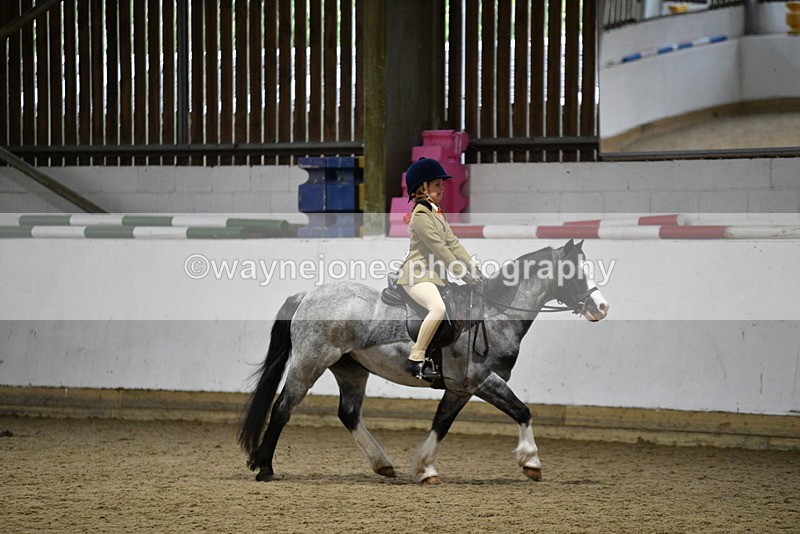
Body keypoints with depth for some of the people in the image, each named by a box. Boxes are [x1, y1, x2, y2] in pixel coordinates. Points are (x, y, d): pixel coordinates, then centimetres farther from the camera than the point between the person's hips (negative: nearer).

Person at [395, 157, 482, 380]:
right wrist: (464, 275, -21)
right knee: (438, 308, -32)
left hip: (433, 274, 11)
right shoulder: (421, 215, -14)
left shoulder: (436, 212, 17)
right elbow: (438, 247, -20)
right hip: (417, 275, -11)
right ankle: (416, 359, -26)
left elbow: (452, 242, 12)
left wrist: (472, 267, 0)